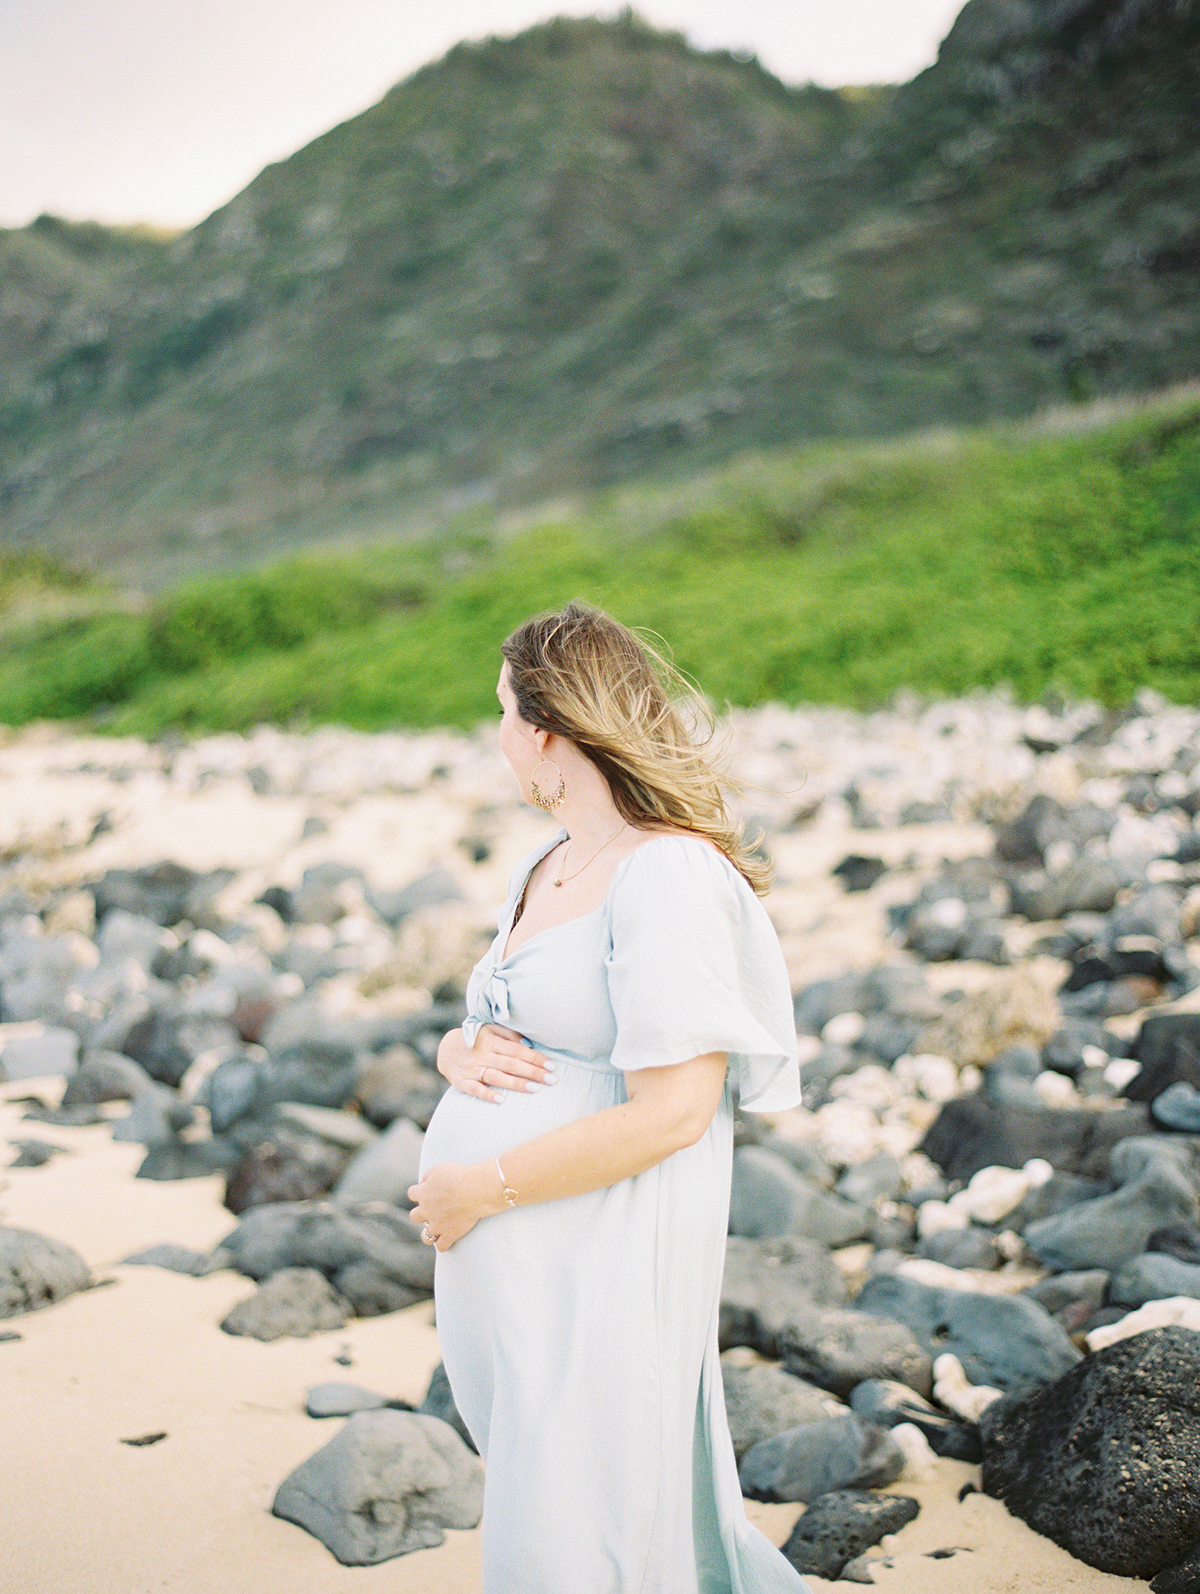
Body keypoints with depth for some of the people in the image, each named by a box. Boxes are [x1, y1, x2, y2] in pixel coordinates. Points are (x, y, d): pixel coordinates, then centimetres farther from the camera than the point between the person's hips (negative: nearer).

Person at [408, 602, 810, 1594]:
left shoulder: (671, 877, -17)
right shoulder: (541, 870, 11)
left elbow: (672, 1113, -22)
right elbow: (477, 1033, 20)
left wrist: (482, 1187, -17)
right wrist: (463, 1054, -4)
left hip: (603, 1259, -9)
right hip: (500, 1253, 9)